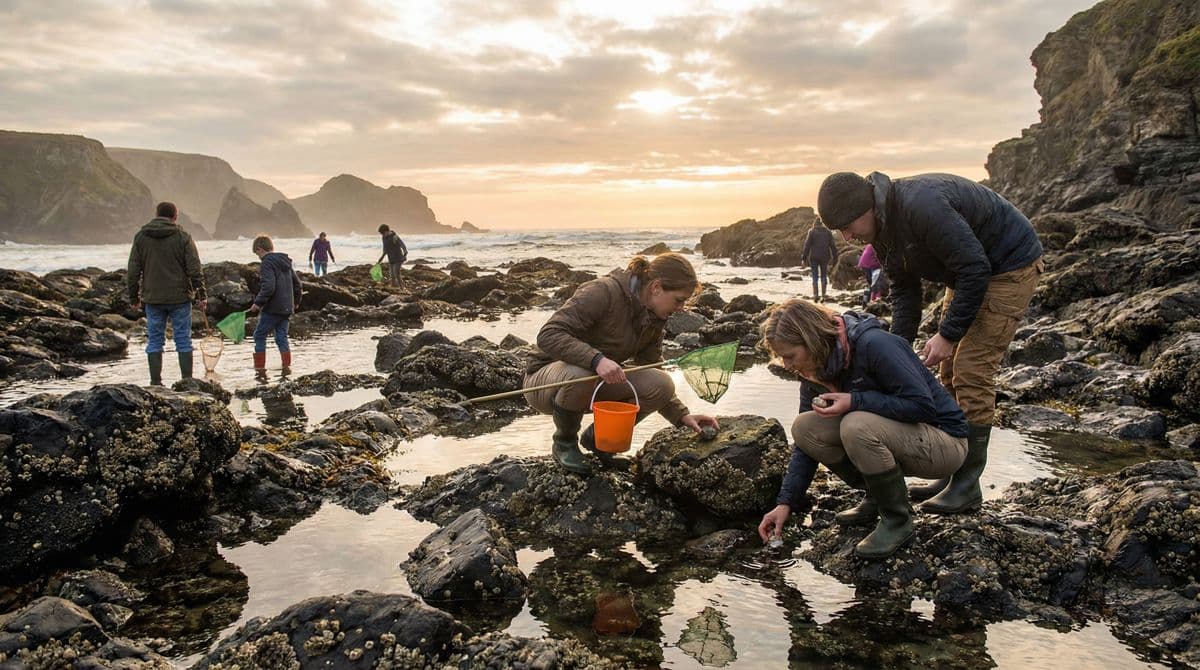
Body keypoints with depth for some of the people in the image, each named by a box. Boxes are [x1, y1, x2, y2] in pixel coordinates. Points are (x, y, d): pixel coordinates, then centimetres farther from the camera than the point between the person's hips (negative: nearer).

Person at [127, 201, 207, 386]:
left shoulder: (140, 237, 4)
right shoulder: (183, 237, -4)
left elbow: (133, 271, 6)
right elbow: (195, 270, -6)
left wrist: (133, 297, 14)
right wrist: (201, 296, 0)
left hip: (153, 299, 2)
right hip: (180, 298, -2)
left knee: (154, 341, 8)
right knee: (183, 340, 4)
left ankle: (155, 382, 8)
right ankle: (187, 381, 4)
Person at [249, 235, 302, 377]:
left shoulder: (267, 263, -13)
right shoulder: (285, 262, 13)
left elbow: (268, 287, -25)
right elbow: (297, 283, 19)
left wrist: (258, 302, -15)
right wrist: (296, 301, 32)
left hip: (272, 309, -8)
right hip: (287, 308, 8)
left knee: (259, 335, 5)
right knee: (282, 337, 13)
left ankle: (260, 369, 5)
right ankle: (287, 367, 9)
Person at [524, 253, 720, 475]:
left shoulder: (654, 320, 0)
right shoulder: (602, 292, -24)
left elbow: (654, 380, 7)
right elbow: (548, 335, -31)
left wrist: (682, 416, -7)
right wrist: (596, 359, -43)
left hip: (600, 382, 6)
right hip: (544, 378, -6)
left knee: (661, 385, -17)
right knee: (580, 376, -41)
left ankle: (598, 438, 6)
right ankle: (564, 442, -9)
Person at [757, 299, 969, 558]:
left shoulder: (874, 344, -26)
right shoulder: (814, 374, -3)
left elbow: (923, 406, -25)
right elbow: (807, 441, 2)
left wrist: (854, 401, -30)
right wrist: (785, 502, -6)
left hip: (943, 442, -7)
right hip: (889, 435, 7)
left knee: (857, 426, -35)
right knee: (804, 428, -11)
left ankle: (898, 519, -12)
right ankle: (878, 497, 6)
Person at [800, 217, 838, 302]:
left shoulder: (812, 232, -5)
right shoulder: (828, 232, 4)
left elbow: (807, 245, -7)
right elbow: (832, 245, 6)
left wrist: (804, 257, -3)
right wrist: (834, 256, 12)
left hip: (814, 257, -2)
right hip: (824, 257, 2)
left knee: (815, 276, 4)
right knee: (823, 276, 9)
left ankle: (815, 295, -5)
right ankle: (823, 296, 7)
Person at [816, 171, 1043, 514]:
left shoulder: (921, 206, -34)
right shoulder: (881, 227, -4)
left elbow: (975, 269, -30)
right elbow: (904, 290, 3)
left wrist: (948, 334, -25)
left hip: (1010, 264, -9)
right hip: (969, 270, 9)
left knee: (972, 372, -13)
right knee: (950, 373, 8)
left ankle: (968, 484, -4)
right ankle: (951, 473, 17)